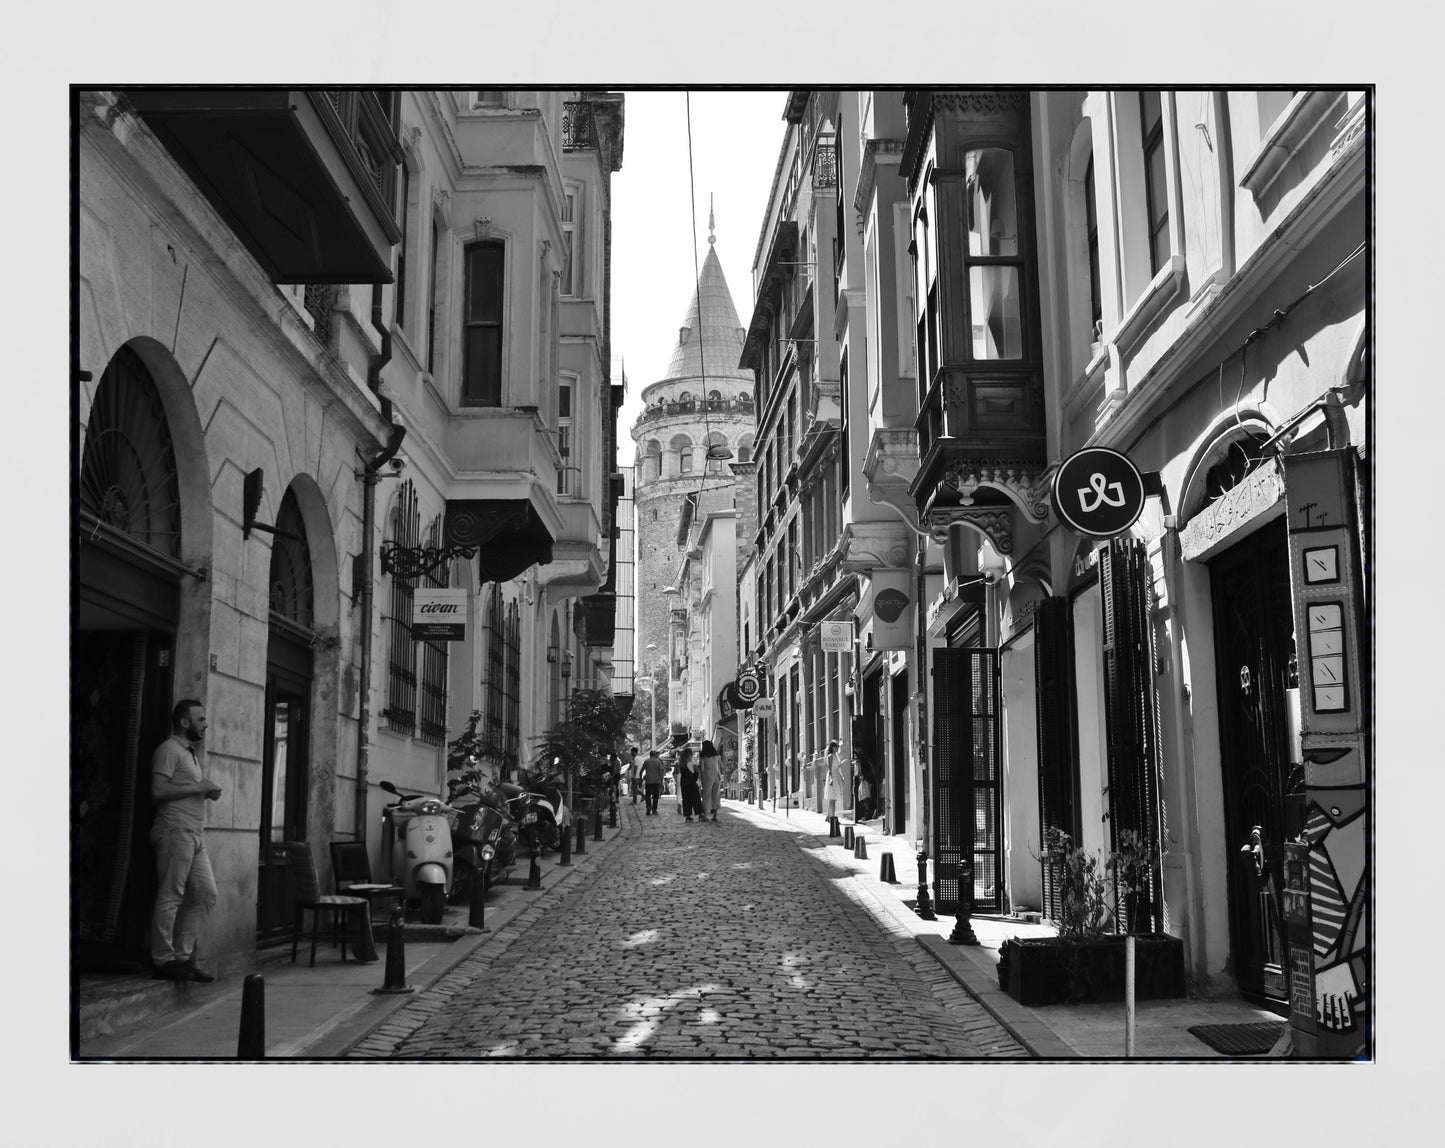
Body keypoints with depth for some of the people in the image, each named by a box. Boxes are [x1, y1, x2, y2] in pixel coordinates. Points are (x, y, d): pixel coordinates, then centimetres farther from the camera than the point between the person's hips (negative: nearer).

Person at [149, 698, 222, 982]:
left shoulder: (190, 753, 24)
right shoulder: (169, 750, -5)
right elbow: (158, 791, -17)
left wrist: (209, 791, 10)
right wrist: (198, 787, -13)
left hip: (195, 834, 9)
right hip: (175, 831, -9)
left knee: (206, 894, 6)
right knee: (170, 896, -6)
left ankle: (182, 955, 13)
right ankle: (163, 960, -1)